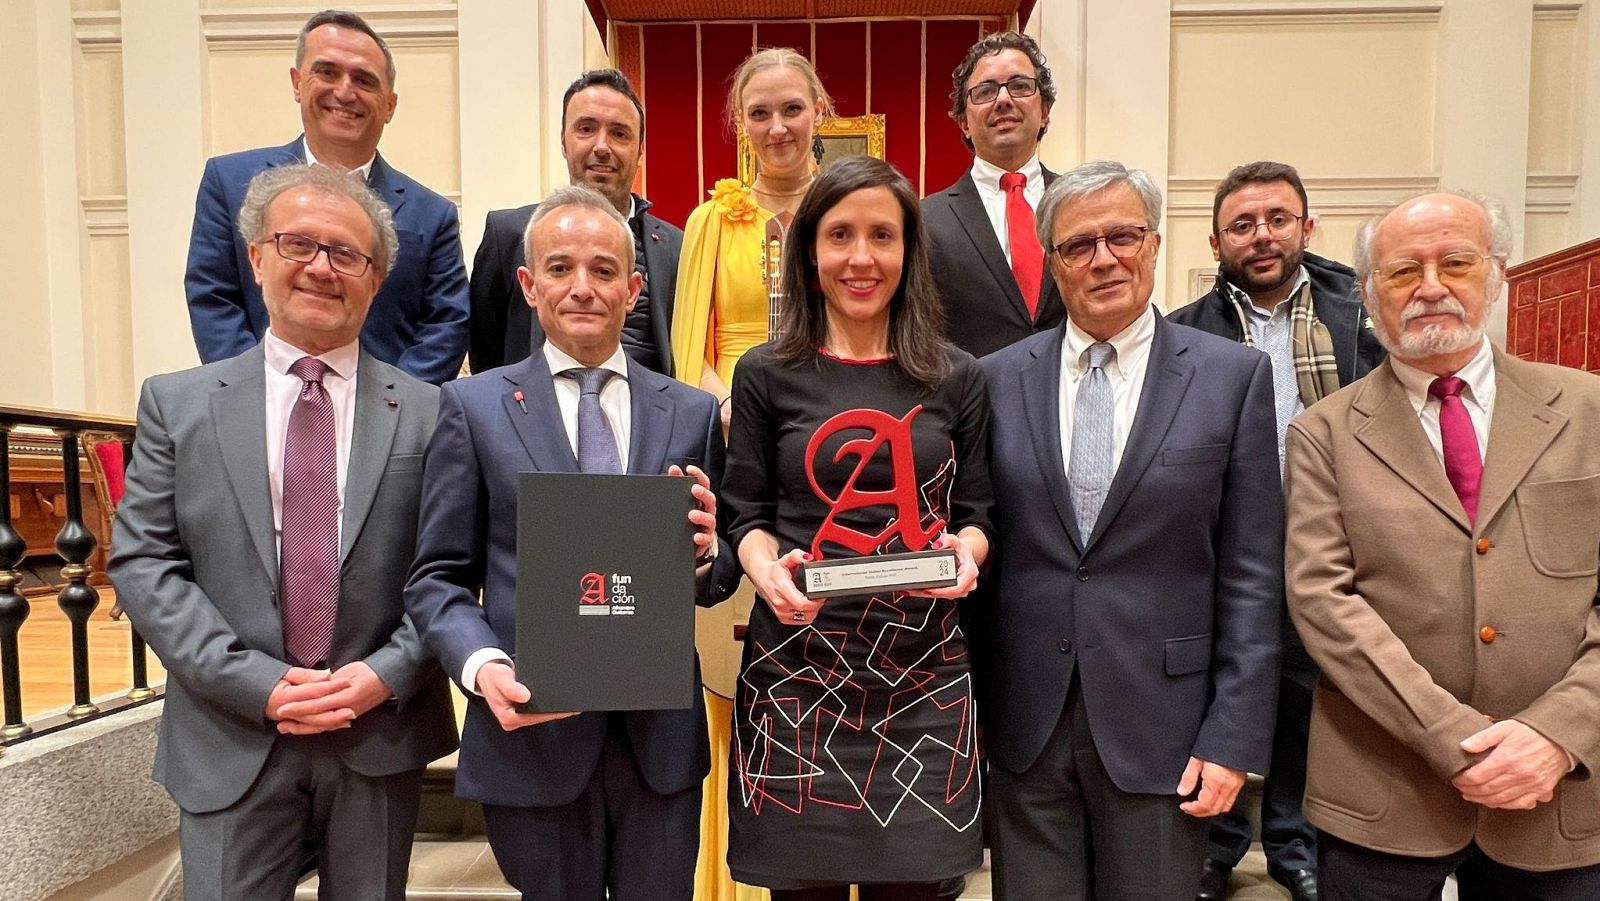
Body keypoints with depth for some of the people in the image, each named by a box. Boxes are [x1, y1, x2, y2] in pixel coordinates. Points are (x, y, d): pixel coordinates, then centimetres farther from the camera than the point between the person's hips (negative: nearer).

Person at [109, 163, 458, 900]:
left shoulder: (428, 413, 0)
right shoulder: (177, 403, 3)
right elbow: (142, 563, -1)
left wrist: (388, 674, -14)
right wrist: (257, 684, -11)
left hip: (384, 734, 0)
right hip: (232, 741, 0)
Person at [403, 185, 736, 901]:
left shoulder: (692, 412, 5)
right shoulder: (473, 406, 1)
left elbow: (718, 582, 8)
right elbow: (438, 576, 1)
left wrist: (705, 555, -14)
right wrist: (483, 666, -17)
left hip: (661, 736, 2)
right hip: (534, 732, -1)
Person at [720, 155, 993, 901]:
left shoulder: (955, 377, 6)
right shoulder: (767, 373, 1)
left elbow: (976, 512, 10)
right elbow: (746, 514, 4)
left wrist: (965, 553, -12)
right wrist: (769, 573, -16)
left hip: (923, 667, 2)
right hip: (798, 664, -1)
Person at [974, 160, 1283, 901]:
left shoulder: (1233, 376, -2)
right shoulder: (997, 379, 2)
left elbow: (1251, 577, -3)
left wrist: (1235, 737, -6)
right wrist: (965, 709, 4)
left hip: (1160, 724, -1)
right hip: (1022, 725, 2)